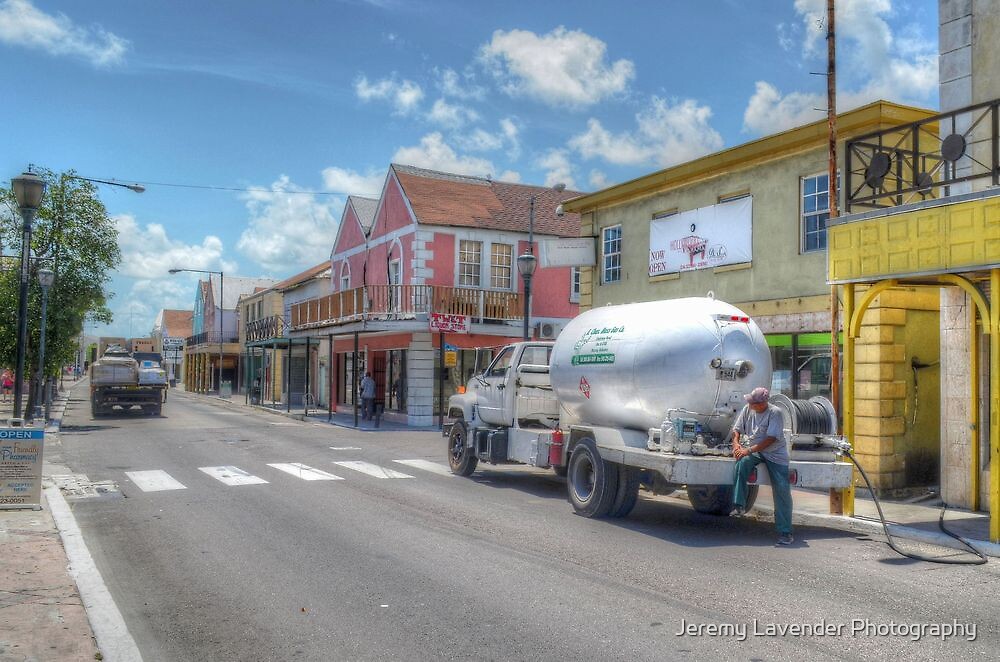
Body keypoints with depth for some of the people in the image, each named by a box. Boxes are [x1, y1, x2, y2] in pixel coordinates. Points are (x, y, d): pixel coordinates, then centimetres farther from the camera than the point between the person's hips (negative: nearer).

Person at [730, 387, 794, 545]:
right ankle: (739, 506, -25)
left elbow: (771, 439, -22)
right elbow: (737, 429, 12)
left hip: (775, 453, -3)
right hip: (752, 451, 3)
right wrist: (736, 442, -9)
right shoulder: (747, 409, 0)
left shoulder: (775, 413, -16)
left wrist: (749, 450, -25)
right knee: (742, 463, -31)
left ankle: (785, 532, -3)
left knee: (782, 490, -10)